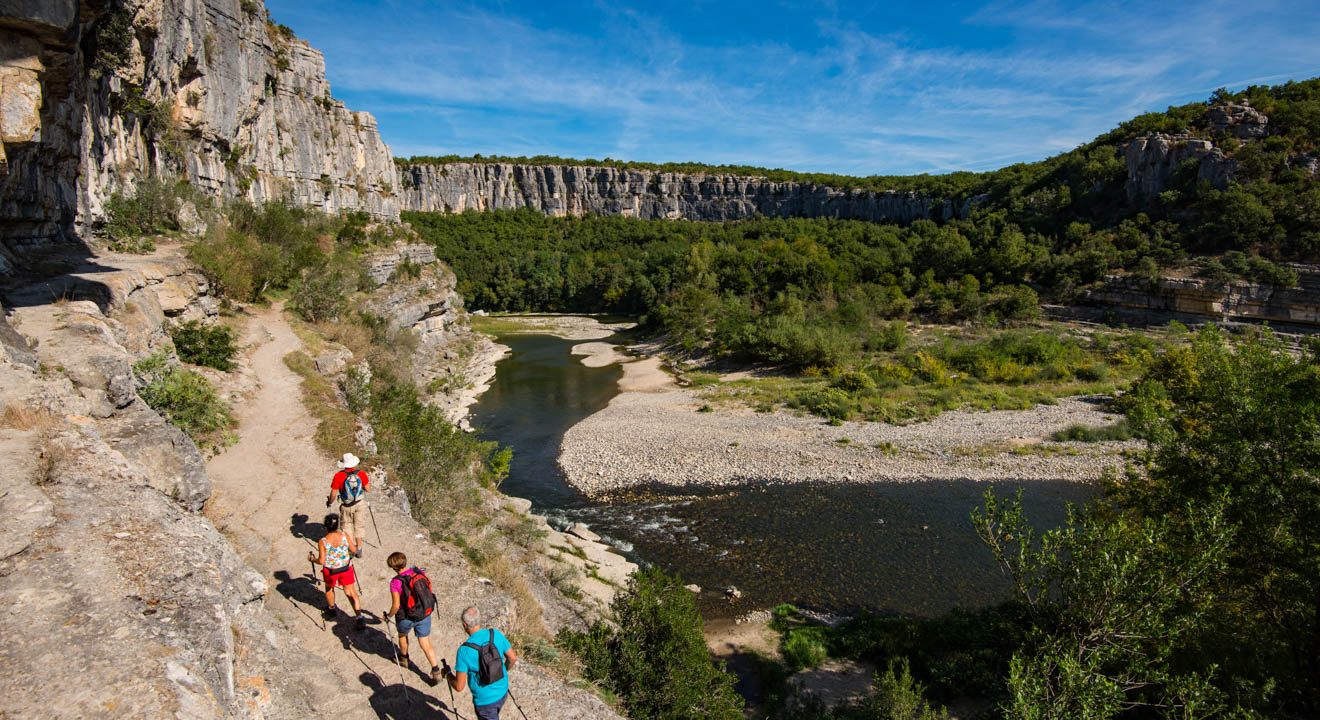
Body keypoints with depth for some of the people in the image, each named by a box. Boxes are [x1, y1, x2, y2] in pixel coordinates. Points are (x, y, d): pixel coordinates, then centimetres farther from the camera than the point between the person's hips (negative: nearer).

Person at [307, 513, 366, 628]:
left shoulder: (322, 542, -23)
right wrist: (354, 542, 14)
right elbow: (354, 550, -7)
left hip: (330, 571, -1)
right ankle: (360, 617, 6)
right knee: (351, 592, 12)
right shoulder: (345, 535, -17)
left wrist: (312, 559, 0)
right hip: (346, 568, 1)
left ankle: (331, 610, 53)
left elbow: (321, 561, -19)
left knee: (329, 589, 30)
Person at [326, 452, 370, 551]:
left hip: (346, 506, -1)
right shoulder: (361, 474, -16)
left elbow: (333, 493, -14)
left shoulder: (338, 476, -20)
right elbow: (367, 489, -7)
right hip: (360, 504, 1)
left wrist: (329, 502, 5)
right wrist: (368, 482, 13)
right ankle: (359, 549, 22)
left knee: (347, 525, 19)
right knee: (359, 524, 16)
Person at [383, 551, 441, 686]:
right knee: (426, 644, 14)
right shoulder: (419, 572, -7)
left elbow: (396, 605, -21)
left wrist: (389, 615, -1)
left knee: (402, 635, 31)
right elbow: (429, 589, 6)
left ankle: (404, 658, 55)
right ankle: (436, 671, 6)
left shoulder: (396, 582, -22)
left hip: (407, 618, -3)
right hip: (425, 614, 3)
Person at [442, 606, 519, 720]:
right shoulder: (496, 634, -12)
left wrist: (448, 674, 0)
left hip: (485, 700, -5)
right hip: (502, 692, 5)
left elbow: (459, 687, -20)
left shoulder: (464, 650, -25)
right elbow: (513, 658, 0)